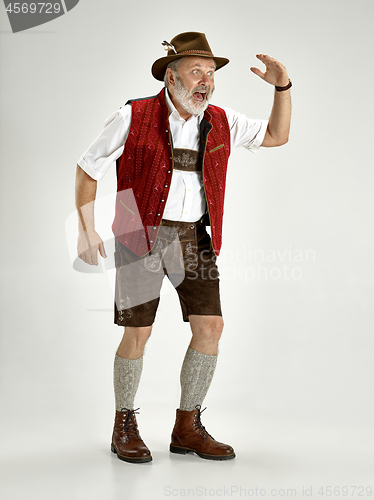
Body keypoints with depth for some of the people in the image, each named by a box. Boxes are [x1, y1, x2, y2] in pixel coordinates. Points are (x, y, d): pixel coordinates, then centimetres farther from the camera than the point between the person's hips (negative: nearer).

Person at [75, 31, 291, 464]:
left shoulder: (221, 122, 5)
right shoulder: (133, 117, -7)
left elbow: (277, 136, 14)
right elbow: (88, 168, 0)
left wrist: (282, 87, -1)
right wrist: (86, 229, -5)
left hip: (194, 237, 4)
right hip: (142, 236, -4)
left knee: (210, 326, -4)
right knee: (137, 333, -2)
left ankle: (187, 428, 11)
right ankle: (124, 427, 18)